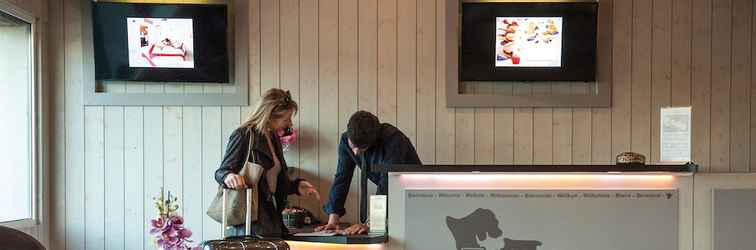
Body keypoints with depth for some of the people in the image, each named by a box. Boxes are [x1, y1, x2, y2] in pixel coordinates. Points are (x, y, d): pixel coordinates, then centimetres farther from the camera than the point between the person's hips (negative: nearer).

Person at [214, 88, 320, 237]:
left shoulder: (274, 138, 17)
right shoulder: (244, 135, -7)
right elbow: (221, 172, -8)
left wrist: (297, 186, 11)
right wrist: (229, 177, -29)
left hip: (271, 216, 7)